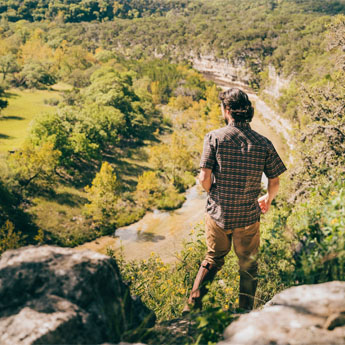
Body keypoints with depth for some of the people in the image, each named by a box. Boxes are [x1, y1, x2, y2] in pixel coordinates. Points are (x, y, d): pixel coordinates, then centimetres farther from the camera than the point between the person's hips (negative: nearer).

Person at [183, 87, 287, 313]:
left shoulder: (214, 137, -11)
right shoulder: (263, 143, -6)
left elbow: (204, 178, -14)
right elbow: (275, 182, 0)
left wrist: (214, 195, 7)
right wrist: (268, 200, 21)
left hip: (218, 213, 0)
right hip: (248, 217, 0)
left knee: (214, 258, 23)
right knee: (248, 265, 20)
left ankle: (192, 306, 18)